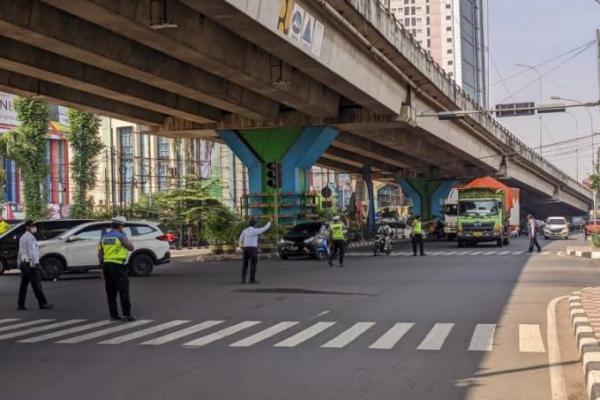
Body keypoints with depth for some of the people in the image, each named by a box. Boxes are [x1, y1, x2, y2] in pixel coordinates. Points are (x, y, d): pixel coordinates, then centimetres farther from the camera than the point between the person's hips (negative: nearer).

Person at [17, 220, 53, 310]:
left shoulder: (22, 237, 16)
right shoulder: (30, 238, -14)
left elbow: (20, 252, 19)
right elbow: (31, 252, -20)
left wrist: (20, 264, 20)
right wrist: (34, 264, -21)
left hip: (24, 263, 9)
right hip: (31, 263, -9)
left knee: (24, 285, 8)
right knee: (36, 285, -6)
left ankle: (21, 305, 6)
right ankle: (43, 304, -4)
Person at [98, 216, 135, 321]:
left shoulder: (104, 237, 10)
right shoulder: (121, 236, -8)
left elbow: (100, 253, 9)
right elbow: (131, 248, -3)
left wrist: (102, 267, 13)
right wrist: (126, 238, 9)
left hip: (107, 265, 6)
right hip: (118, 266, -6)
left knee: (111, 292, 9)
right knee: (123, 290, -4)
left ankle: (113, 315, 10)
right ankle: (126, 315, -7)